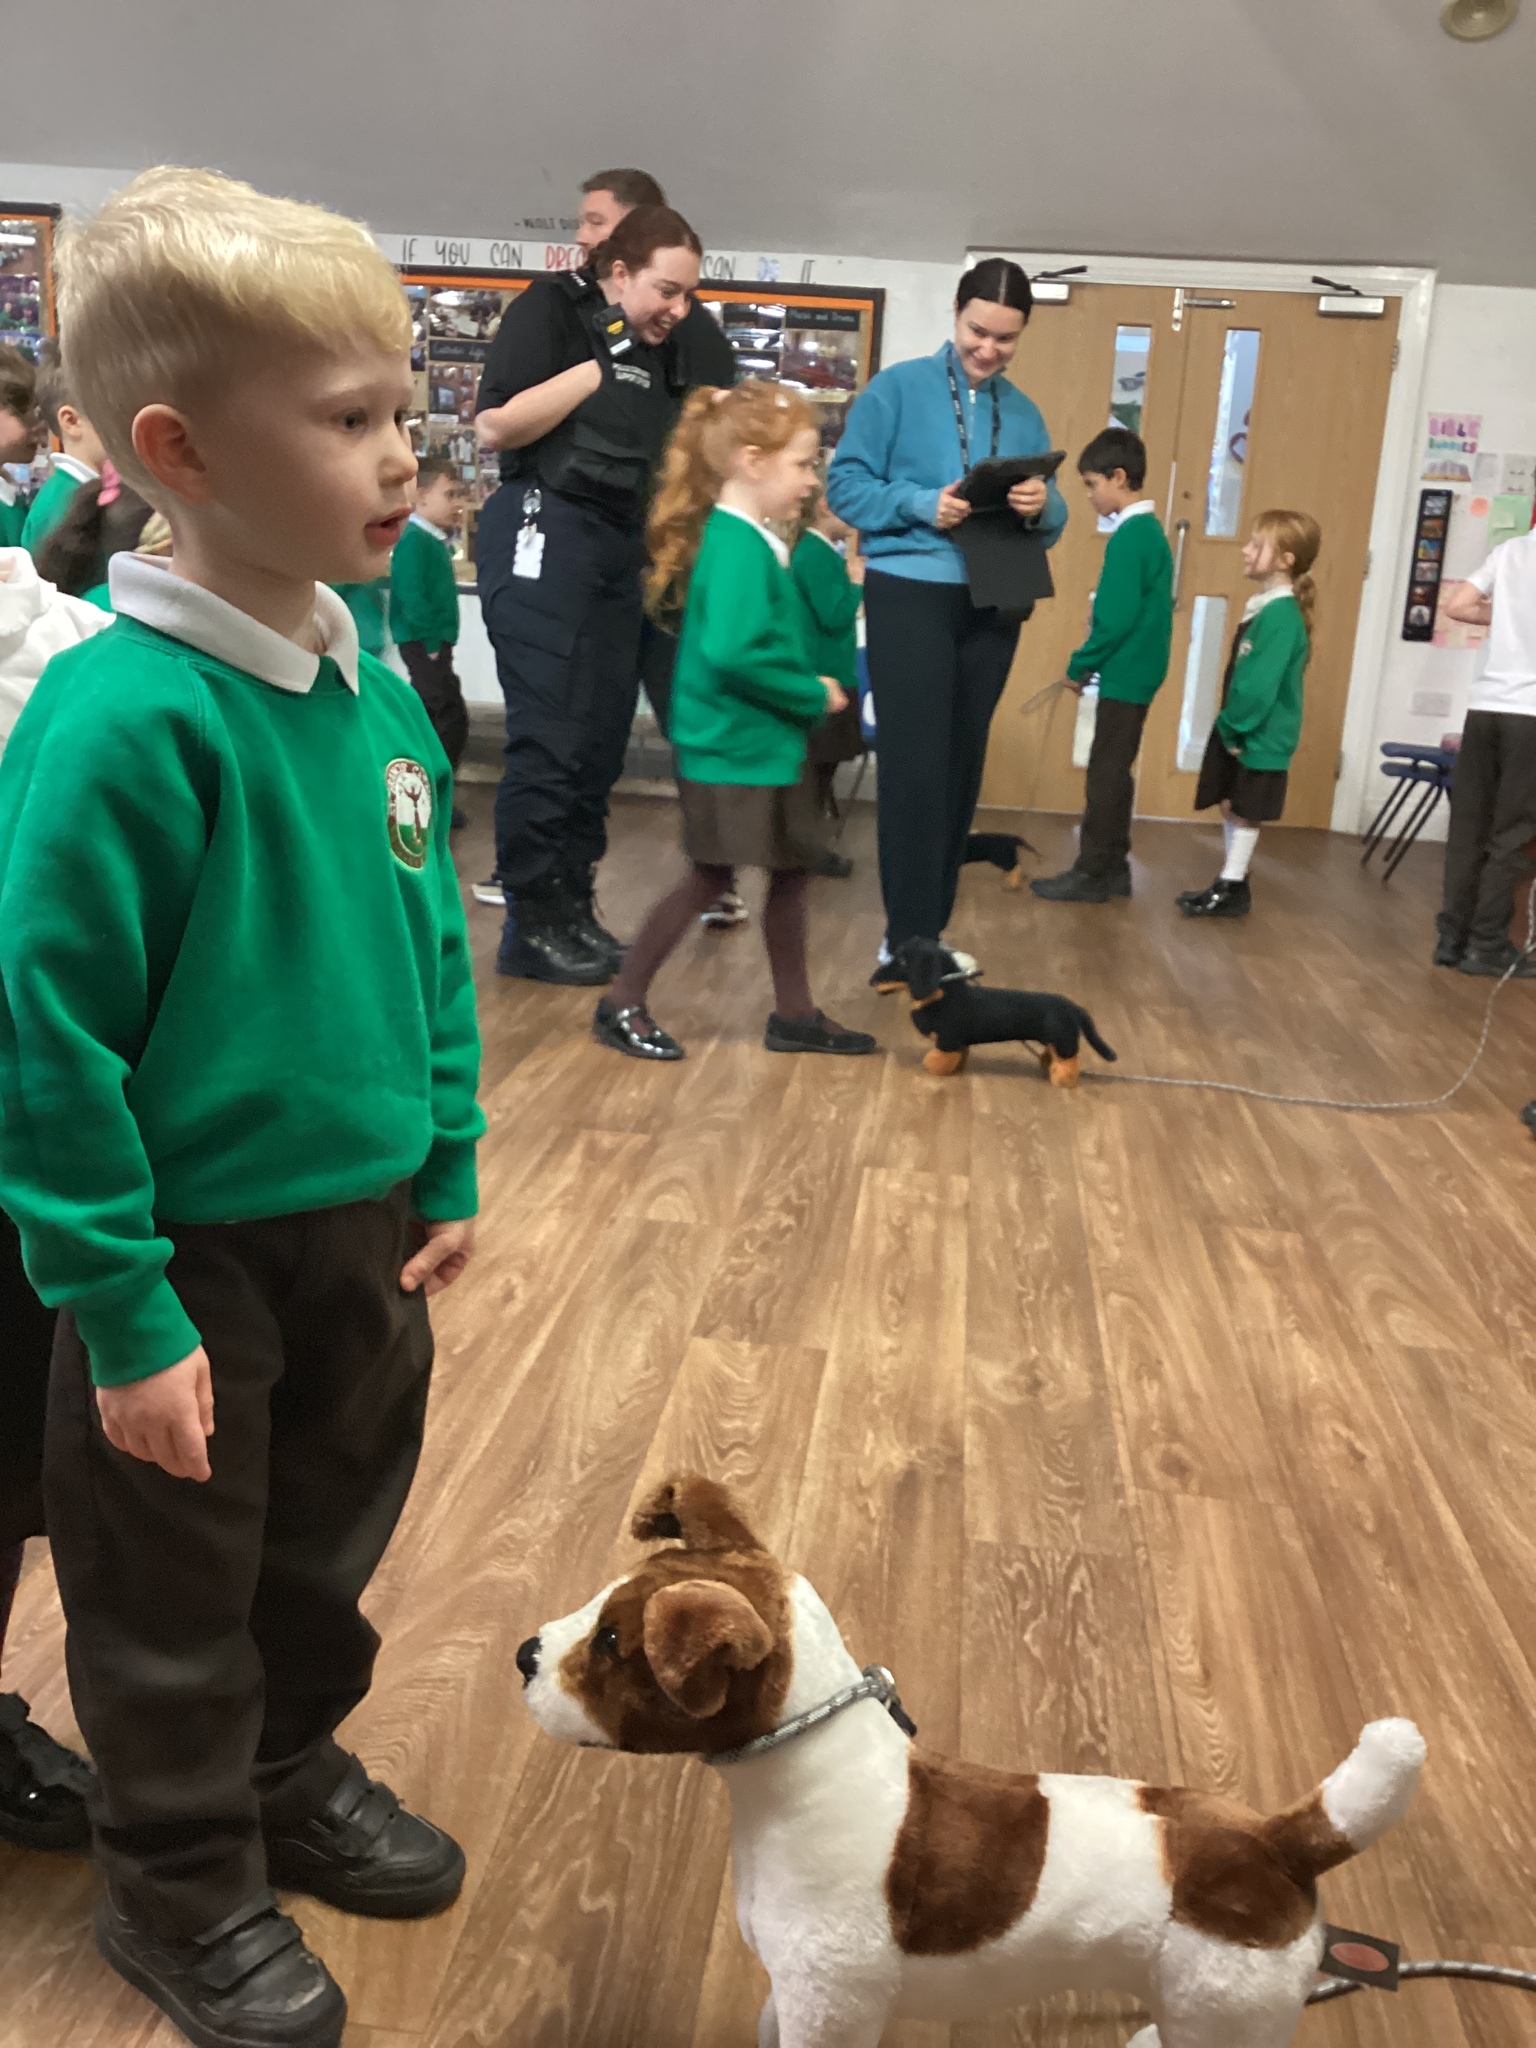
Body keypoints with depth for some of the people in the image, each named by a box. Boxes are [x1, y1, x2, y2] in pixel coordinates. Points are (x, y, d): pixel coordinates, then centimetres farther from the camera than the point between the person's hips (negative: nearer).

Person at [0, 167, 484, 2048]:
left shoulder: (377, 696, -2)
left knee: (327, 1540, 25)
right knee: (173, 1599, 16)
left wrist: (449, 1170, 8)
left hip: (365, 1229, 7)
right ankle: (180, 1889, 40)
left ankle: (298, 1779, 51)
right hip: (189, 1256, -6)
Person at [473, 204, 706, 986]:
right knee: (549, 736, -8)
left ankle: (571, 905, 16)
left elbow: (666, 455, 24)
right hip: (545, 533, -7)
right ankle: (532, 924, 1)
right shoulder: (552, 309, -3)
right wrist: (598, 369, -12)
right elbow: (494, 426, -14)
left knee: (602, 737, 6)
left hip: (619, 547, 7)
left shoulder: (660, 350, 17)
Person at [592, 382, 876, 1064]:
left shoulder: (752, 542, 10)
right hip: (730, 749, -10)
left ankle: (794, 1013, 26)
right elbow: (733, 653, -29)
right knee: (709, 878, -1)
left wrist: (805, 698, 5)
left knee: (790, 871, 14)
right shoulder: (738, 548, -19)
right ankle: (622, 1005, 13)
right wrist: (814, 696, -18)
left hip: (763, 745, 10)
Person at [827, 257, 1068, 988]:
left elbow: (1048, 526, 12)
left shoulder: (1025, 414, 13)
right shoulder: (897, 388, -1)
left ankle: (926, 932, 19)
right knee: (916, 767, -10)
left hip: (993, 606, 5)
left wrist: (1043, 507, -11)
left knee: (961, 770, 8)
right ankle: (907, 939, -4)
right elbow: (845, 483, -7)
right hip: (910, 592, -5)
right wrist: (920, 505, -21)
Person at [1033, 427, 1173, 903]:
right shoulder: (1151, 530, 12)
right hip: (1137, 673, 9)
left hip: (1124, 675, -9)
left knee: (1105, 773, -3)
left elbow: (1116, 619, -21)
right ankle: (1112, 867, 21)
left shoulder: (1129, 537, -17)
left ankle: (1092, 873, 3)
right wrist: (1092, 663, 13)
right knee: (1114, 771, 14)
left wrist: (1080, 665, -10)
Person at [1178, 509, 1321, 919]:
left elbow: (1260, 686, -24)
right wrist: (1228, 725, 10)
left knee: (1244, 812, 2)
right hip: (1240, 728, 9)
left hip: (1260, 736, -9)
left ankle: (1232, 889, 12)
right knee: (1230, 806, 14)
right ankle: (1231, 883, 25)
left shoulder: (1282, 615, -20)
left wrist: (1232, 726, -17)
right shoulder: (1264, 608, 9)